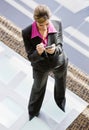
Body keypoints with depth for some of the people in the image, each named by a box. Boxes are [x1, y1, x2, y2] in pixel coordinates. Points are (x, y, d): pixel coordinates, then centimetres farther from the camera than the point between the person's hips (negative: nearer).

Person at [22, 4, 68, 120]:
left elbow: (60, 49, -21)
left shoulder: (57, 25, -26)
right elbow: (31, 58, -25)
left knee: (61, 84, 32)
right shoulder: (27, 32, -32)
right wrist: (38, 52, -49)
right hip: (41, 67, -2)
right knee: (38, 88, 26)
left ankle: (60, 101, 68)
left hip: (60, 63, 2)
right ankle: (33, 112, 57)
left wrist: (54, 50, -46)